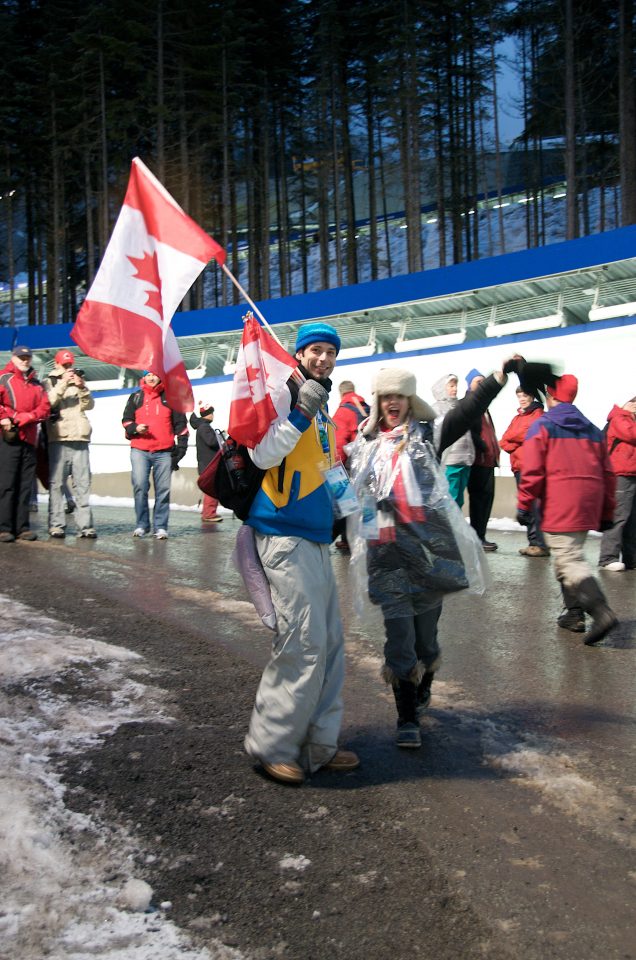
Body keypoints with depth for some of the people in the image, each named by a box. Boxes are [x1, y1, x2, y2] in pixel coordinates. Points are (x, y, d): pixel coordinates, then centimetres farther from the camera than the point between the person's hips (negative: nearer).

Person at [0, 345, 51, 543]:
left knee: (25, 485, 4)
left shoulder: (36, 384, 17)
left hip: (29, 439, 5)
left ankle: (22, 527, 7)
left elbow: (45, 408, 5)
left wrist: (22, 418, -8)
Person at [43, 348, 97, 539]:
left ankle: (85, 525, -2)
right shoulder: (49, 382, 13)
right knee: (57, 483, -6)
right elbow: (48, 402, -6)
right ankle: (56, 525, -6)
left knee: (83, 483, -2)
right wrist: (63, 384, -12)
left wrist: (82, 387, -6)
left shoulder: (79, 382, 22)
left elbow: (90, 404, 8)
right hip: (58, 439, -3)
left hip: (80, 439, 3)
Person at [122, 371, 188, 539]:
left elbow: (180, 423, 12)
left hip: (164, 452, 0)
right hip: (139, 450, 0)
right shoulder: (135, 397, 14)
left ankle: (160, 527, 8)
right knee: (140, 486, -10)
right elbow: (126, 420, 14)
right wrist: (135, 428, -7)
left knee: (163, 490, 0)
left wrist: (181, 444, 5)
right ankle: (141, 525, 1)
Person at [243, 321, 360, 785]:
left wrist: (342, 516, 25)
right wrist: (302, 411, -25)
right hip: (284, 536, -9)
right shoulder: (286, 396, -7)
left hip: (315, 538, 9)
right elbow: (264, 455, -22)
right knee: (305, 642, -11)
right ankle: (272, 745, 3)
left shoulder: (323, 410, 19)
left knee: (330, 643, 9)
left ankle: (318, 745, 19)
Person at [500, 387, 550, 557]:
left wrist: (512, 438, -1)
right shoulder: (518, 417, 21)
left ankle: (541, 544, -12)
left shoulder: (539, 415, 0)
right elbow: (504, 441, 12)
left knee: (534, 505, -12)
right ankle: (534, 542, 12)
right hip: (519, 467, 7)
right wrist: (516, 448, -4)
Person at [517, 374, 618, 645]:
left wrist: (524, 505, -2)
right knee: (570, 555, 19)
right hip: (588, 507, 7)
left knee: (569, 560, -9)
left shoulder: (541, 426, 0)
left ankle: (601, 611, -24)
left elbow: (532, 471, -9)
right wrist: (606, 513, 22)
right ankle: (574, 613, 18)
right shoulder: (592, 429, 17)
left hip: (559, 507, -7)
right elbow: (607, 474, 17)